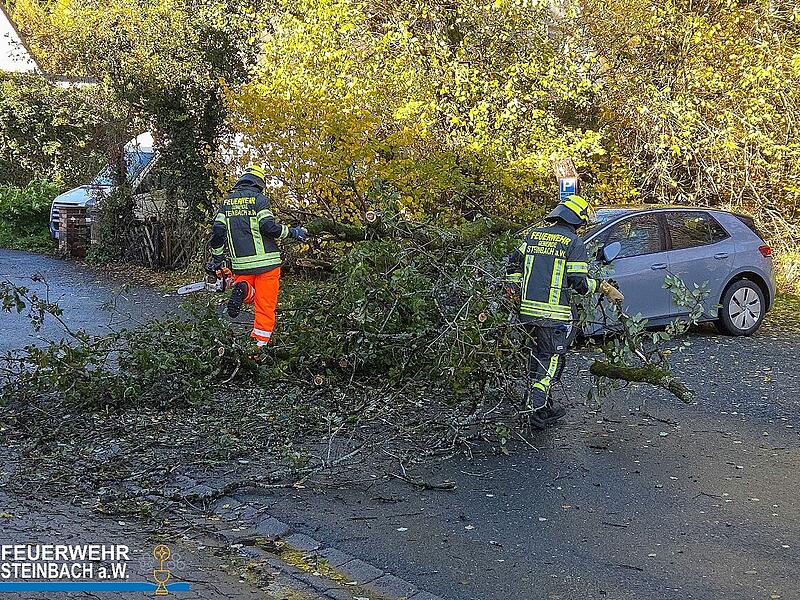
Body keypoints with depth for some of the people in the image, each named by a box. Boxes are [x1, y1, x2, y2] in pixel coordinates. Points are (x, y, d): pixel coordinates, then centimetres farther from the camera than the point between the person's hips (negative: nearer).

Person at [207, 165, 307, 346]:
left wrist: (216, 260, 15)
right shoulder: (259, 199, -4)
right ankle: (259, 346, -3)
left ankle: (242, 289, -11)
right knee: (265, 306, 2)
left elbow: (217, 231, 7)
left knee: (249, 296, 24)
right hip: (265, 262, -4)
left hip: (240, 263, 4)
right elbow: (269, 227, -16)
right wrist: (292, 232, -1)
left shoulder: (227, 202, 12)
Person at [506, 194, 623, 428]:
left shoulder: (533, 234, 12)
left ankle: (543, 406, 26)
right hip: (554, 313, -6)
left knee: (538, 354, 18)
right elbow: (579, 282, -8)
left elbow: (514, 263, 13)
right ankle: (536, 409, -4)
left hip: (528, 309, 6)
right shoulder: (574, 243, -6)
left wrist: (513, 287, 20)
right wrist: (600, 286, 8)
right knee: (551, 360, 3)